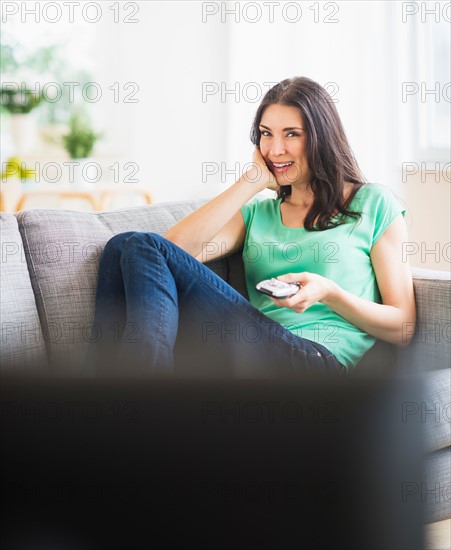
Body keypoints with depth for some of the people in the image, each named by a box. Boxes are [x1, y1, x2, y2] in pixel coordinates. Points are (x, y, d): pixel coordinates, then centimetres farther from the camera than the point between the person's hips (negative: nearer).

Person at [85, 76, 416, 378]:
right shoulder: (258, 213, 26)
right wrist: (253, 180, 10)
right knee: (125, 245, -13)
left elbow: (402, 328, 9)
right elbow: (179, 245, 5)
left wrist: (329, 293, -9)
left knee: (144, 249, -18)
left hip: (318, 359, -5)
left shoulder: (372, 203, 15)